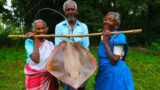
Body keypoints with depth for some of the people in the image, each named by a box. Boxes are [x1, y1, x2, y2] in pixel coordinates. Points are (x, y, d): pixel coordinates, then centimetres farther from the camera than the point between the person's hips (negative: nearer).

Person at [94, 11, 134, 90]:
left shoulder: (119, 37, -17)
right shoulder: (104, 36, 7)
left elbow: (114, 60, -23)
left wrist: (106, 42, -22)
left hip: (115, 74, -8)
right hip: (103, 74, 8)